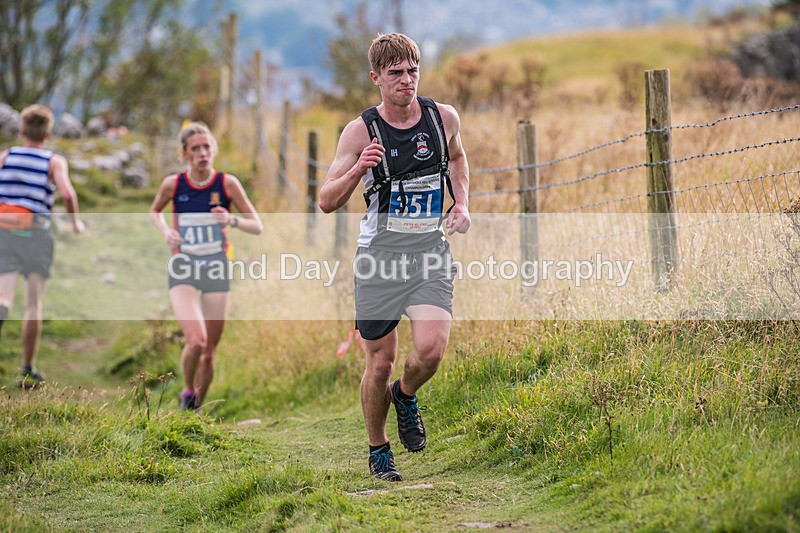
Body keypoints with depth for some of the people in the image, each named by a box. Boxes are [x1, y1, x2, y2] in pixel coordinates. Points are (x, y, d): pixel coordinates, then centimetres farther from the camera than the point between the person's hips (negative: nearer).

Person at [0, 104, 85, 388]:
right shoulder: (55, 161, 2)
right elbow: (67, 193, -15)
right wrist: (76, 221, 2)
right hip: (36, 234, -1)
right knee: (33, 303, 10)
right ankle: (27, 371, 14)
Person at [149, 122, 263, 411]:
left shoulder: (227, 184, -5)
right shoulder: (173, 184, -4)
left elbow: (258, 227, 0)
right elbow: (154, 211, 18)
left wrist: (232, 221, -20)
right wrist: (165, 231, -3)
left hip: (217, 268, 1)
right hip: (183, 269, -1)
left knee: (210, 351, 6)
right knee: (195, 341, -21)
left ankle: (196, 408, 28)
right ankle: (187, 391, 8)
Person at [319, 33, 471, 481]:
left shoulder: (444, 117, 1)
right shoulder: (361, 131, -7)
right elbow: (327, 202, -6)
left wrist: (462, 204, 9)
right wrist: (358, 169, -24)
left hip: (431, 251, 2)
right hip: (380, 256, -1)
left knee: (431, 349, -18)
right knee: (380, 362, 3)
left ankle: (406, 396, 16)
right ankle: (378, 451, 25)